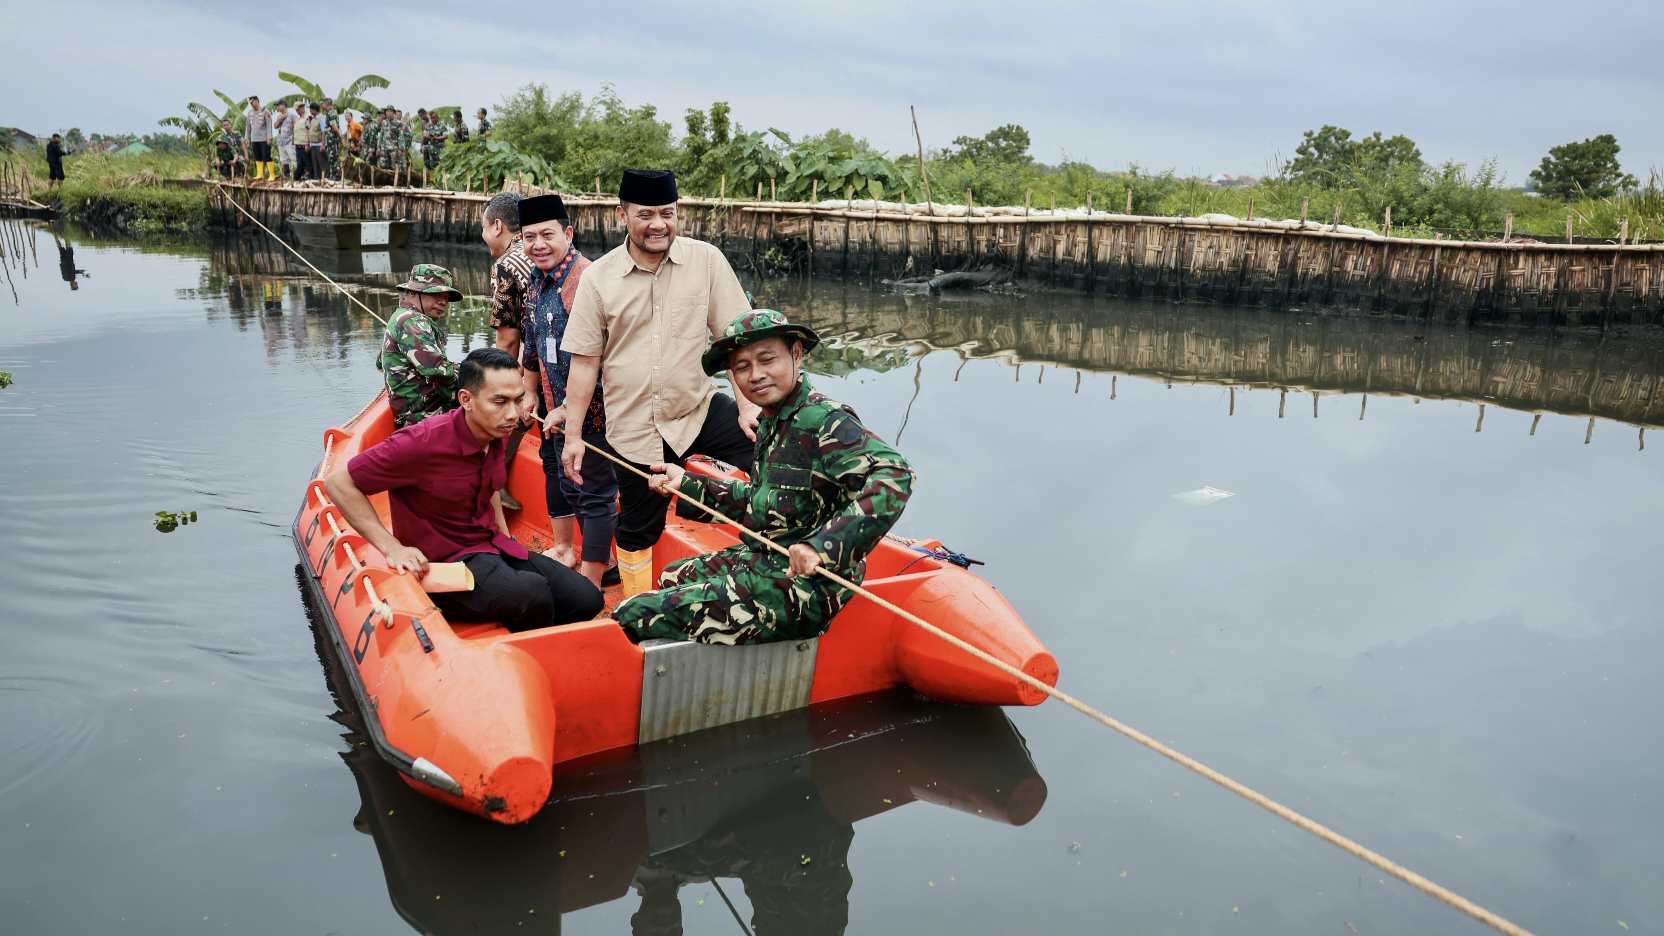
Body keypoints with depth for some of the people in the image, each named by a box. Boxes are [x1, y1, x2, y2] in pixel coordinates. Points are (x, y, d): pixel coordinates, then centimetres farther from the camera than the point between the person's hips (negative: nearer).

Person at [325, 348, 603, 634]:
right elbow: (338, 483, -17)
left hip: (492, 548, 7)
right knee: (533, 594, -33)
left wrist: (506, 540, 15)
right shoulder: (424, 443, -23)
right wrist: (392, 547, -19)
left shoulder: (495, 433, 1)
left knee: (587, 599, -6)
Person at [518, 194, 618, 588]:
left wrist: (570, 411, -23)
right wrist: (529, 394, 21)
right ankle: (563, 551, 42)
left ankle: (592, 581, 7)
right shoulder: (536, 282, 10)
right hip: (555, 408, 10)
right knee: (557, 471, 23)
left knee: (593, 493, -2)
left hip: (585, 410, -10)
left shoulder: (584, 279, -20)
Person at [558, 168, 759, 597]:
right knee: (637, 531, 12)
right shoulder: (598, 278, -3)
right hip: (633, 428, 1)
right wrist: (573, 434, 1)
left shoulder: (706, 260, -5)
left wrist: (748, 405, -16)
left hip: (701, 410, 0)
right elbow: (585, 361, 1)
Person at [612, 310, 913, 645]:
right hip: (762, 560, 10)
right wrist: (687, 484, 19)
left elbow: (894, 473, -34)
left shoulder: (825, 421, -20)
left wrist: (824, 546, -40)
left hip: (804, 585, -10)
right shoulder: (773, 423, 11)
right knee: (670, 578, 31)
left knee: (635, 618, -14)